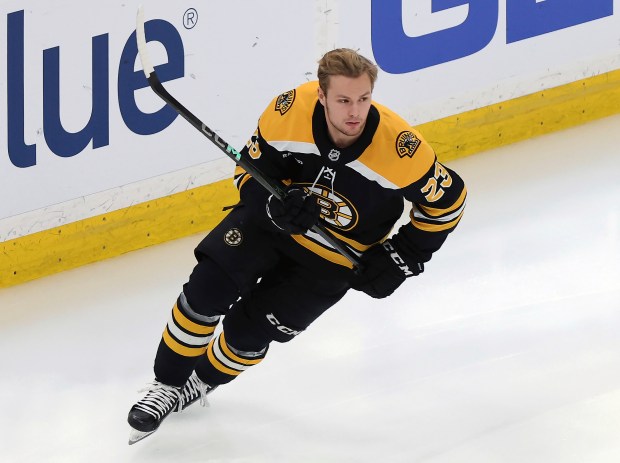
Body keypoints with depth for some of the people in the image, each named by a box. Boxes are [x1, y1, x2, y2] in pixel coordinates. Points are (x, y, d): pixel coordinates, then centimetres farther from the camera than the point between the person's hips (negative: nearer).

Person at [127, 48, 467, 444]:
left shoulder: (401, 148, -31)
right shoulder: (290, 111, -25)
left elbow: (448, 199, -13)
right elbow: (251, 170, -8)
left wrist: (403, 258, -13)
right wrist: (272, 204, -29)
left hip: (332, 260, -2)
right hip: (272, 220, 2)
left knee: (247, 332, -6)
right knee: (208, 287, -17)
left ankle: (203, 381, 27)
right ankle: (169, 384, 4)